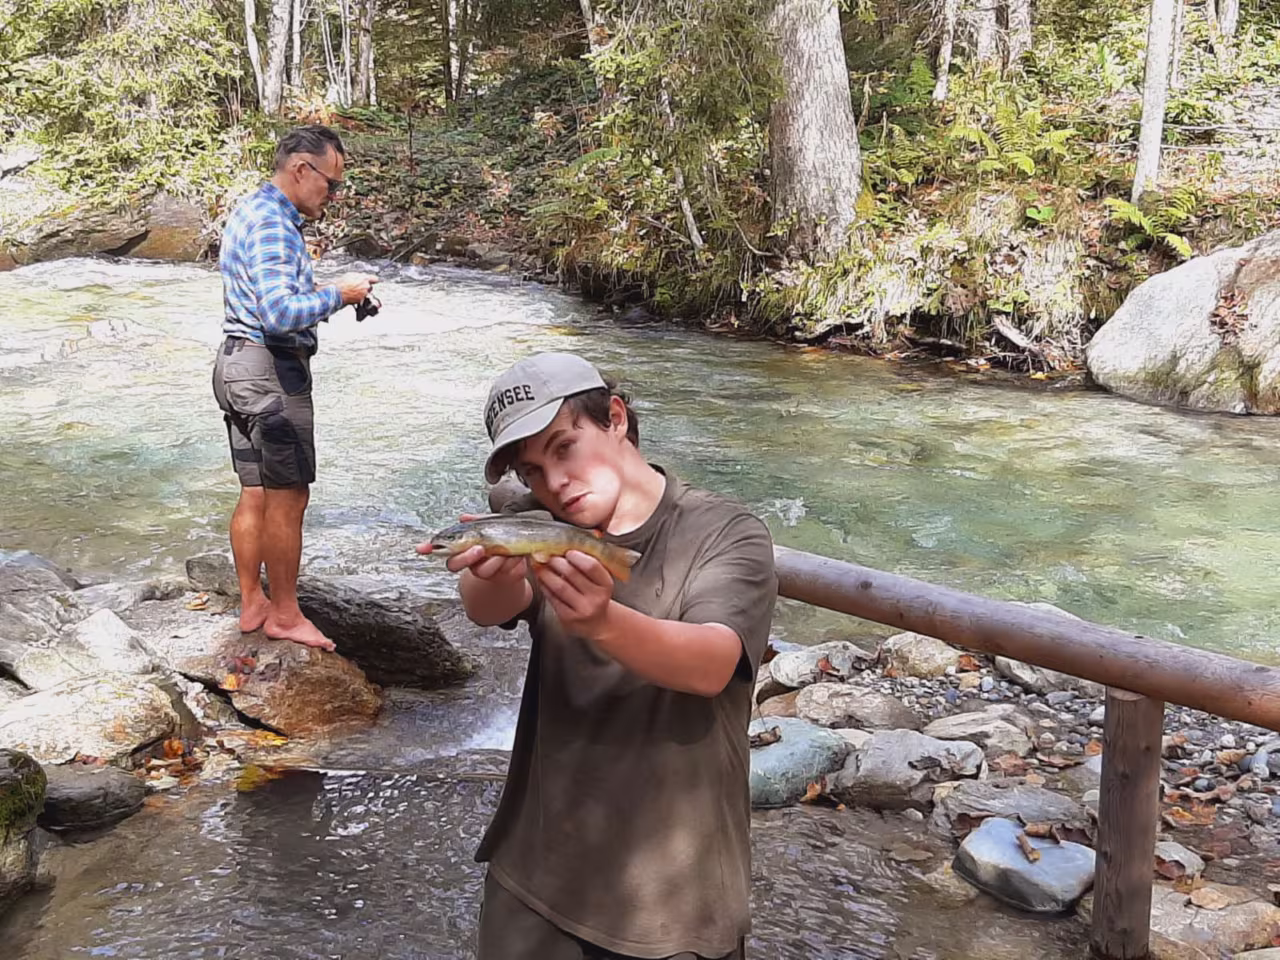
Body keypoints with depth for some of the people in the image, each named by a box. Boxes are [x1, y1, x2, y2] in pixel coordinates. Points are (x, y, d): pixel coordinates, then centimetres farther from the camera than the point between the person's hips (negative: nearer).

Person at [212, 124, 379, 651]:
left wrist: (331, 293, 11)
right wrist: (337, 294, -15)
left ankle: (252, 604, 23)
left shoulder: (250, 209, 16)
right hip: (272, 371, -10)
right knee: (288, 498, -1)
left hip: (237, 364, 10)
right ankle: (284, 615, 9)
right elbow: (280, 313, -27)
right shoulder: (273, 224, -18)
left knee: (255, 495, 15)